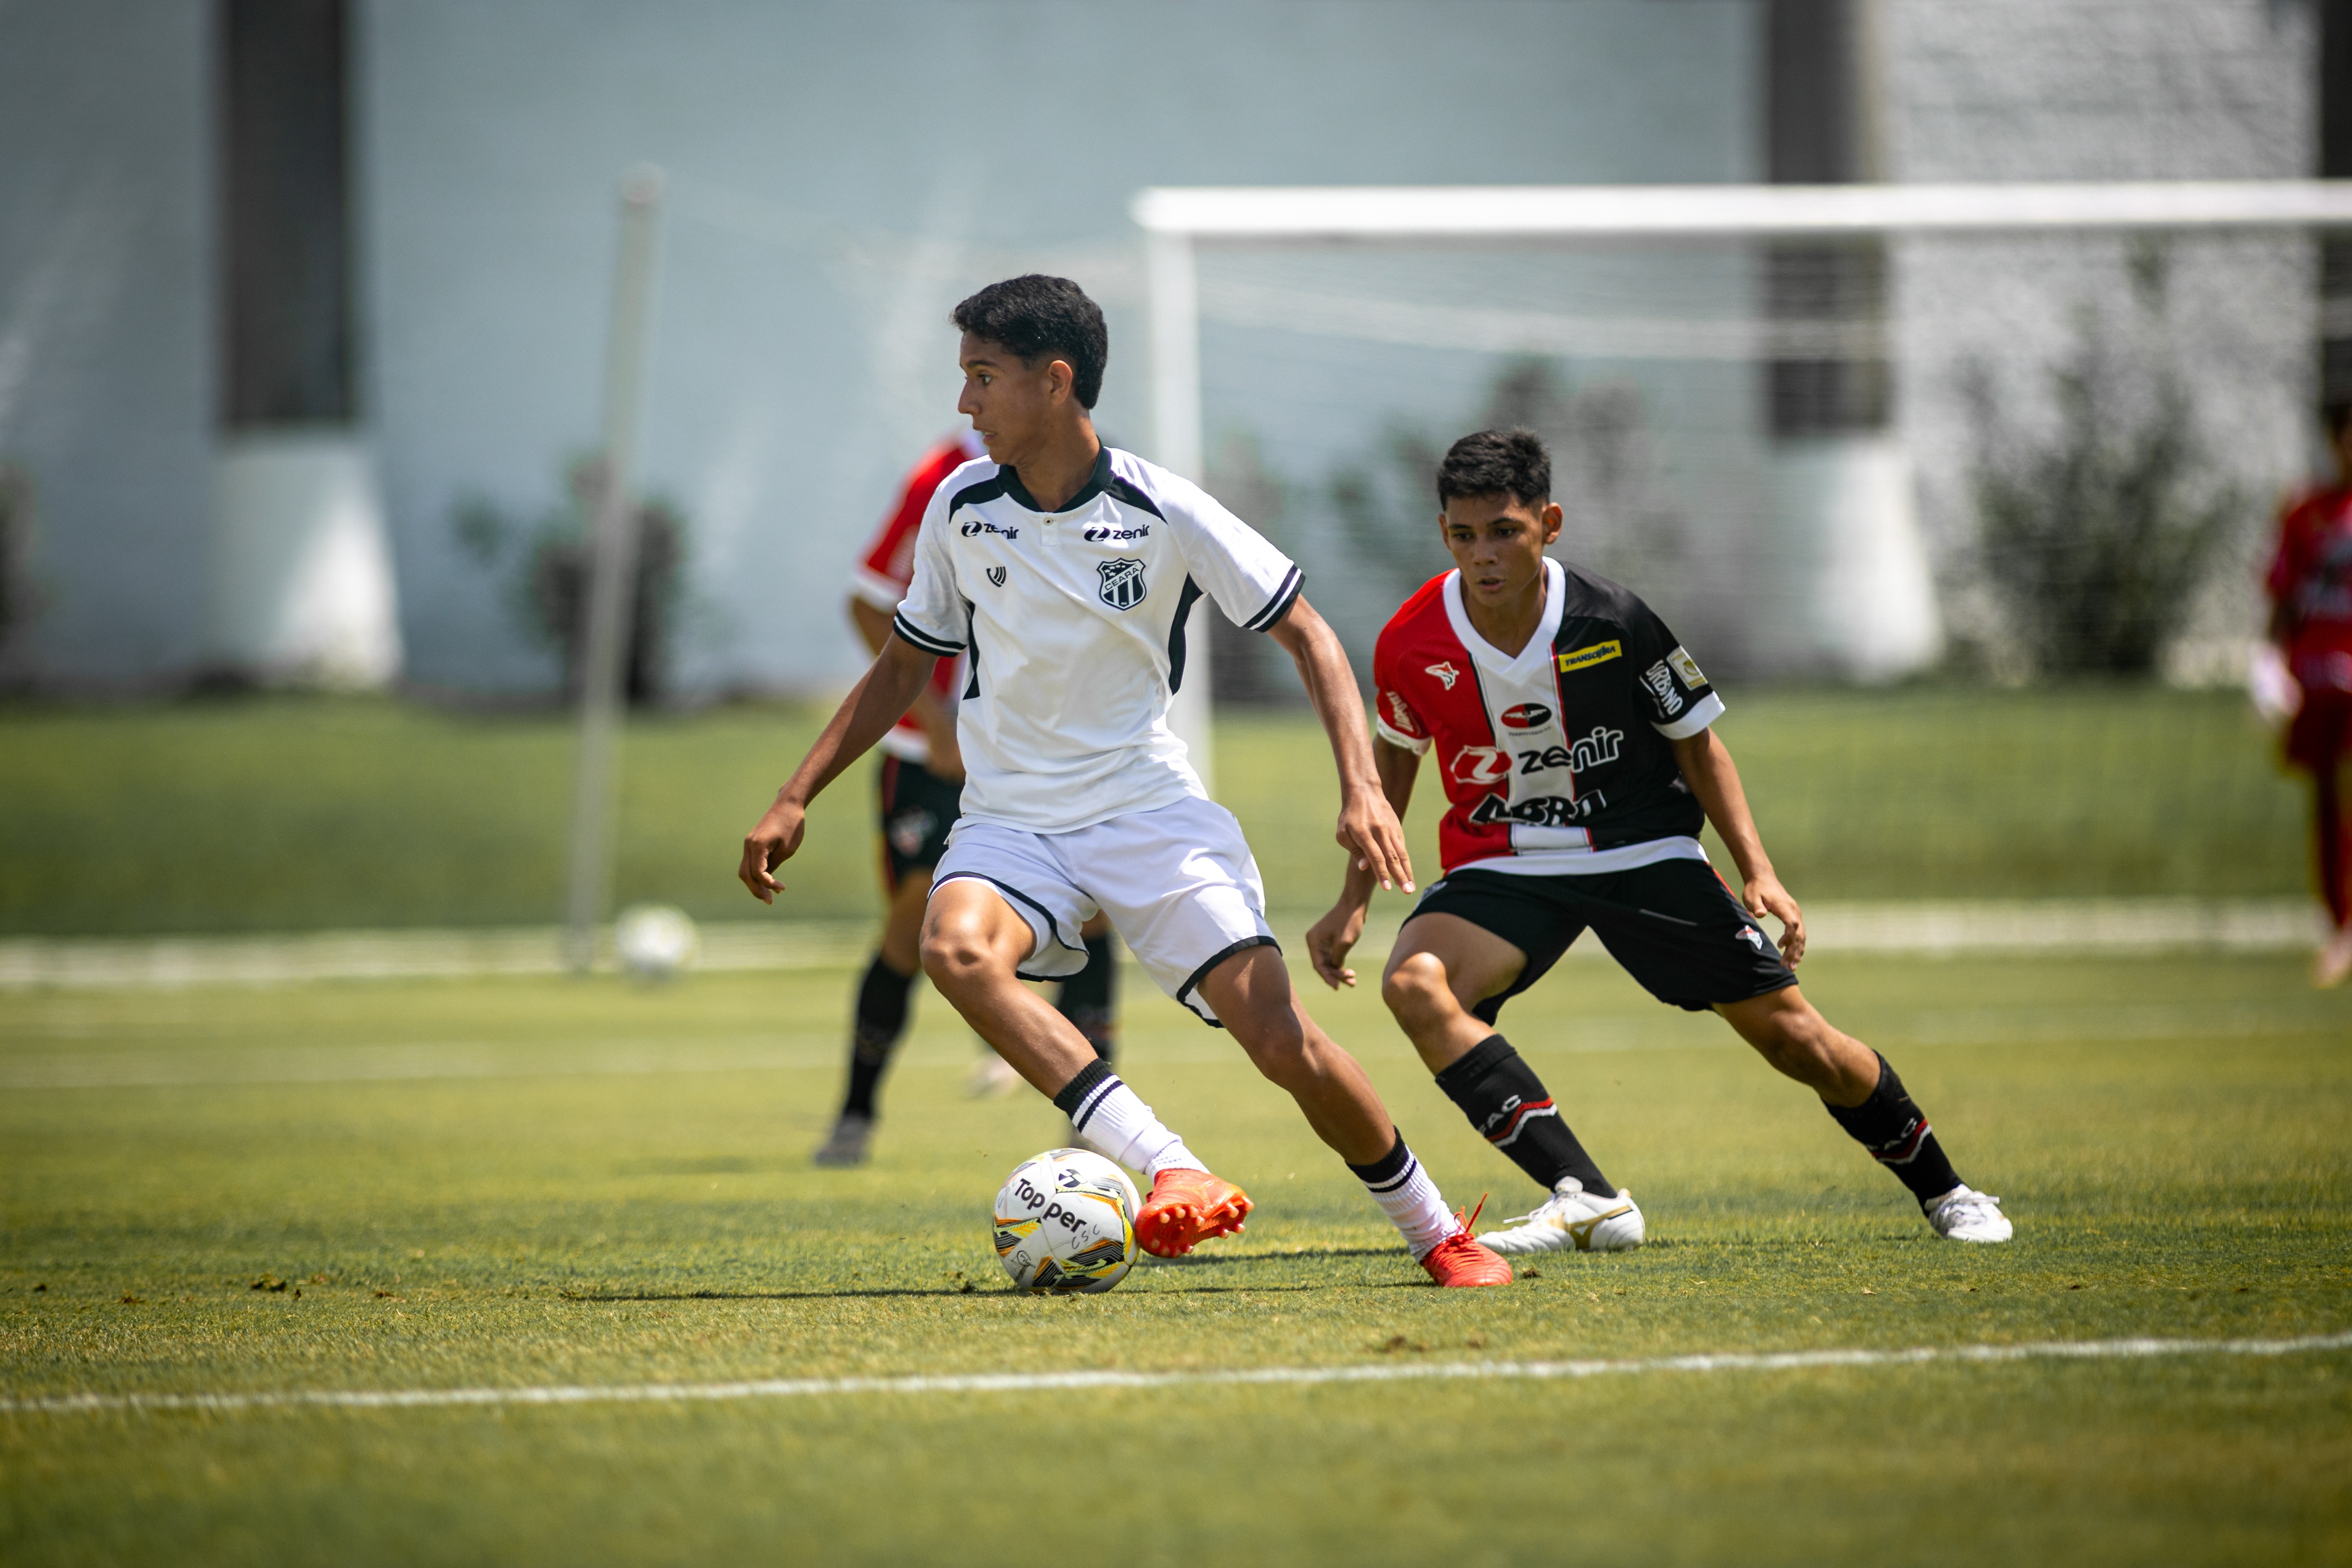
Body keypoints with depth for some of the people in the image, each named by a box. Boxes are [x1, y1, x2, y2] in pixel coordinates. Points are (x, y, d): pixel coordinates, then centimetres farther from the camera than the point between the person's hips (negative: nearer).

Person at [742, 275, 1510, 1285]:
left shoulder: (1164, 513, -9)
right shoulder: (962, 509, 1)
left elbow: (1307, 636, -2)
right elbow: (904, 667, 15)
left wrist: (1360, 790, -15)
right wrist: (794, 800, 8)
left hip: (1149, 810, -2)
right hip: (1009, 818, 2)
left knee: (1276, 1032, -17)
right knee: (956, 947, -33)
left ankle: (1437, 1235, 6)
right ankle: (1171, 1173, -39)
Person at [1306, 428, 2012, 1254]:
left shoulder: (1613, 621, -17)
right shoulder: (1411, 645, -13)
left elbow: (1695, 743, -2)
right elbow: (1394, 751, 9)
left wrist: (1757, 870, -10)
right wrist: (1354, 899, 8)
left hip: (1642, 849, -1)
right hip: (1502, 863, 1)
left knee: (1793, 1035, -3)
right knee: (1414, 983, -30)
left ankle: (1942, 1191, 23)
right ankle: (1586, 1201, -33)